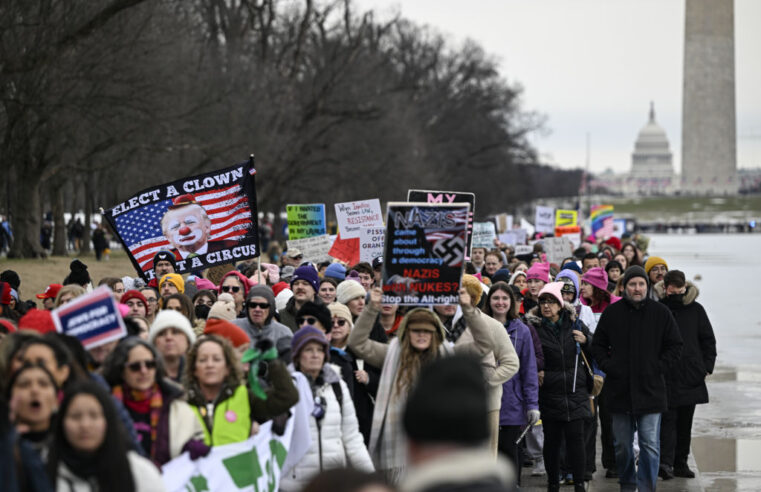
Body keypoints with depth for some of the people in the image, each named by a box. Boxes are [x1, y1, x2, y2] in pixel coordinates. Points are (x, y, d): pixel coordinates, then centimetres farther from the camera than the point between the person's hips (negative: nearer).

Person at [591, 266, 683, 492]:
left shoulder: (661, 313, 1)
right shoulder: (612, 313, 4)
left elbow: (675, 346, 8)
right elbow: (598, 345, 12)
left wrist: (659, 368, -3)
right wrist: (608, 367, -1)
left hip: (651, 389, -1)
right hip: (620, 389, 2)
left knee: (650, 445, -5)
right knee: (622, 445, 9)